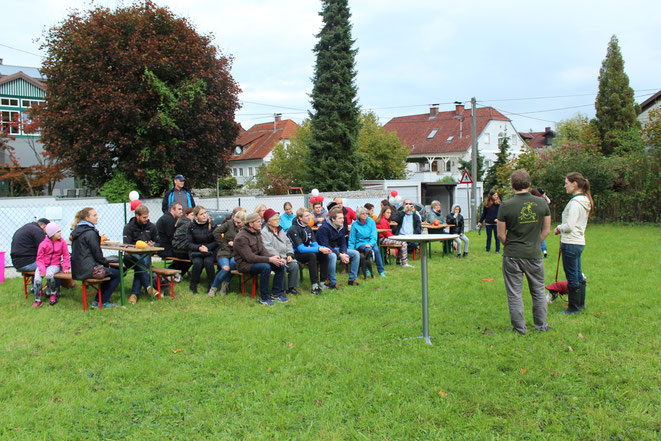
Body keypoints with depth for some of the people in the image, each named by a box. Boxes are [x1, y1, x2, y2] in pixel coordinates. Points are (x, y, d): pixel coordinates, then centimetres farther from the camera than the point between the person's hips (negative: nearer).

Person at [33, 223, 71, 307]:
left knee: (49, 275, -33)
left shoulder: (62, 242, -1)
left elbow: (66, 256, 5)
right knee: (37, 278, -23)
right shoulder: (43, 244, -4)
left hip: (55, 265, -1)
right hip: (43, 265, 1)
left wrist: (66, 268, -6)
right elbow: (39, 258, -3)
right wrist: (42, 270, -17)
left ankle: (53, 293, -6)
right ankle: (37, 300, -5)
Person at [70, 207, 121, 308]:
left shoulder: (77, 230, 13)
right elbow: (97, 254, -15)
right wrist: (106, 263, 4)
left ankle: (98, 301, 22)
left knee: (110, 272, 24)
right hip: (88, 269, -10)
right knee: (117, 274, 3)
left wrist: (105, 263, 17)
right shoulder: (90, 233, -17)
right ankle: (102, 302, 7)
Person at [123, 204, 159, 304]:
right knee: (138, 260, -38)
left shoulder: (151, 226, 14)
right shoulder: (128, 227, 5)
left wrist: (152, 245, -4)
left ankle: (135, 293, -38)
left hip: (146, 254, 1)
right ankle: (148, 286, -41)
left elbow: (158, 242, 20)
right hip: (132, 254, -1)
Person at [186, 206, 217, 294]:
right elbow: (189, 243, -1)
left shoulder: (212, 224, -3)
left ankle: (212, 285, -13)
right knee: (197, 262, -30)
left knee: (208, 262, -31)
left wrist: (207, 247, -16)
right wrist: (198, 247, -19)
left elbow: (216, 241, 0)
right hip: (195, 250, 0)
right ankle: (193, 286, -9)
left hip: (210, 250, 0)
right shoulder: (191, 226, -2)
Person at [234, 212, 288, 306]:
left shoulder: (257, 233, 9)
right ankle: (264, 298, -22)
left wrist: (273, 256, -15)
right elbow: (250, 257, -25)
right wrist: (269, 259, -28)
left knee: (280, 265, -8)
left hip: (257, 260, 9)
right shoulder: (241, 238, -19)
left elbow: (263, 251, 6)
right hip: (244, 264, -8)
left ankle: (276, 293, 3)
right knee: (266, 267, -34)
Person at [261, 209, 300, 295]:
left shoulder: (280, 230, 19)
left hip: (285, 257, 6)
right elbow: (268, 248, -16)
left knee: (294, 265, -16)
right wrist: (279, 258, -21)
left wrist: (289, 254, 3)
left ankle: (291, 287, -1)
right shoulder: (264, 232, -5)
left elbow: (288, 243, 20)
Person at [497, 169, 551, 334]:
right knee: (538, 291, 18)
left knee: (514, 293, 8)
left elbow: (501, 234, -5)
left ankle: (520, 328, 15)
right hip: (534, 254, 2)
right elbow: (546, 230, 4)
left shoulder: (505, 206, -10)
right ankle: (541, 325, 26)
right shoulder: (542, 203, -3)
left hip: (512, 256, -2)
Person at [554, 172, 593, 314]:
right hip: (579, 242, 10)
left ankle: (573, 307, 9)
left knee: (572, 277, 0)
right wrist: (561, 229, 11)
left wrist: (559, 228, -4)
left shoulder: (575, 202, -18)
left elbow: (569, 226, -22)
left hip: (571, 244, -10)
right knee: (578, 275, 18)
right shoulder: (584, 200, 11)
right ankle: (580, 304, 28)